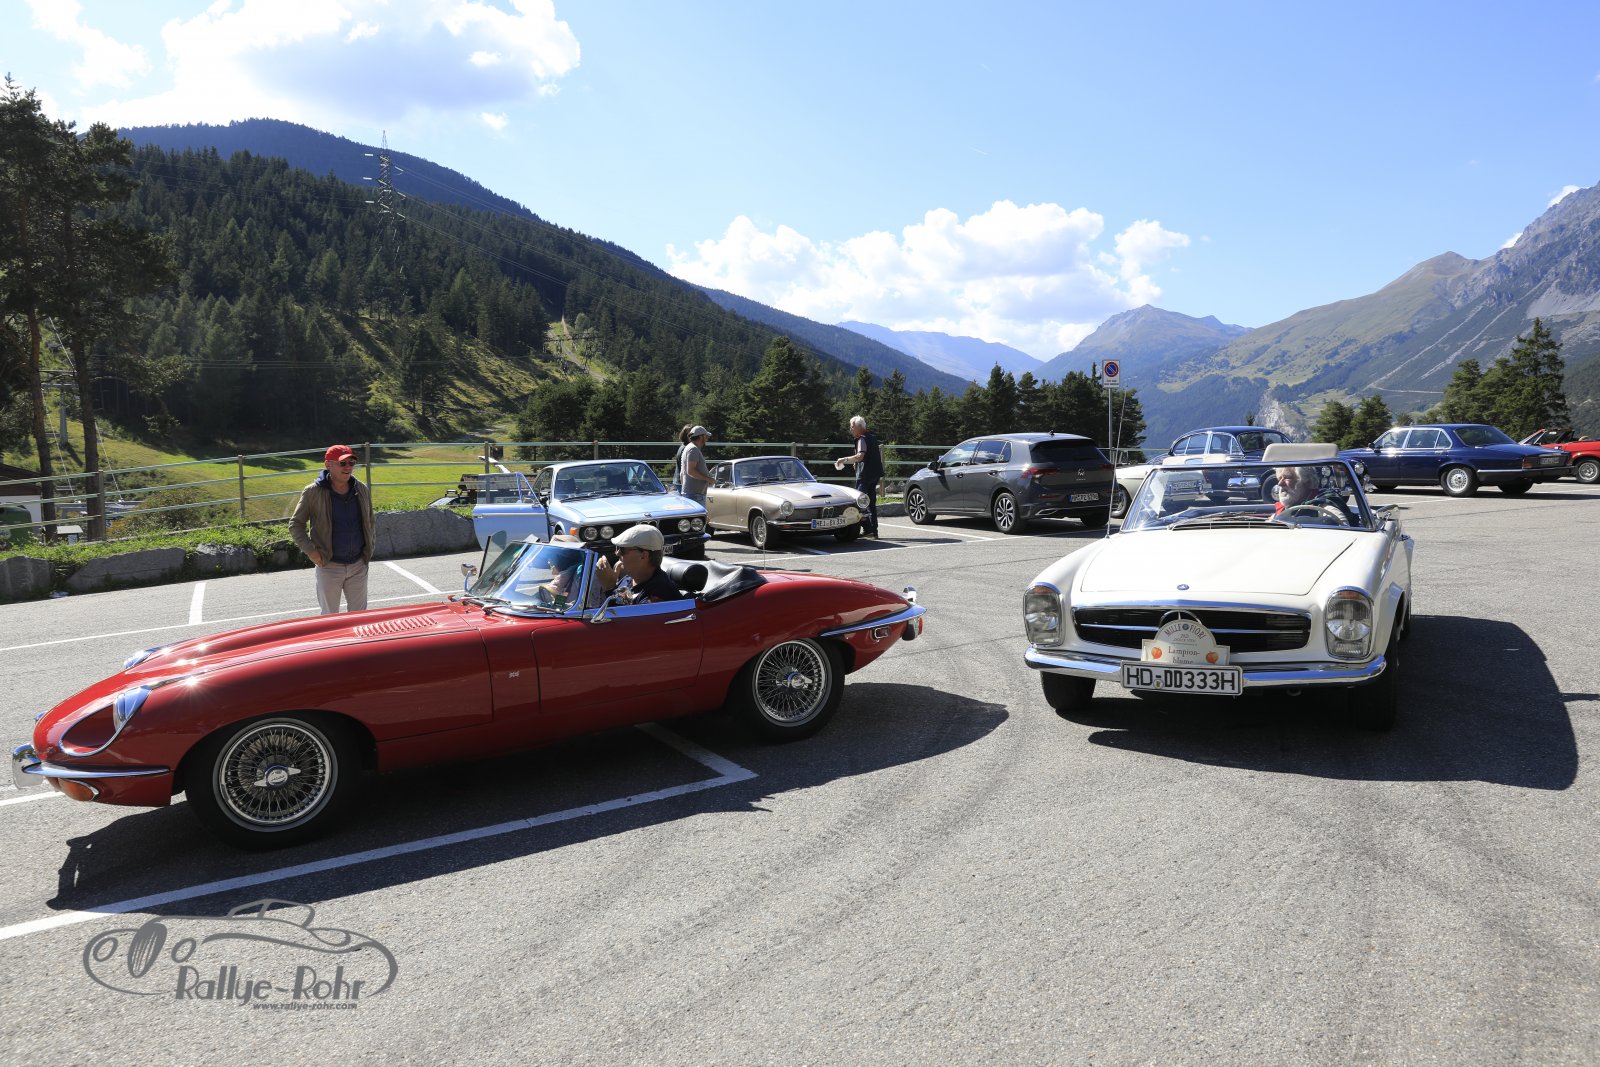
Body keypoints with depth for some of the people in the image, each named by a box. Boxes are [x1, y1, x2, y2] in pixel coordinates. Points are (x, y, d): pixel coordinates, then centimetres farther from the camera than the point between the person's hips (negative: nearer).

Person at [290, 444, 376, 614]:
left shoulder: (361, 490, 3)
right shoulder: (313, 492, -9)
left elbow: (370, 521, 17)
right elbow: (295, 524, -2)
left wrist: (370, 547, 7)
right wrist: (310, 550, -12)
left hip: (358, 565, 3)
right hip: (329, 566, -3)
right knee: (330, 617, 8)